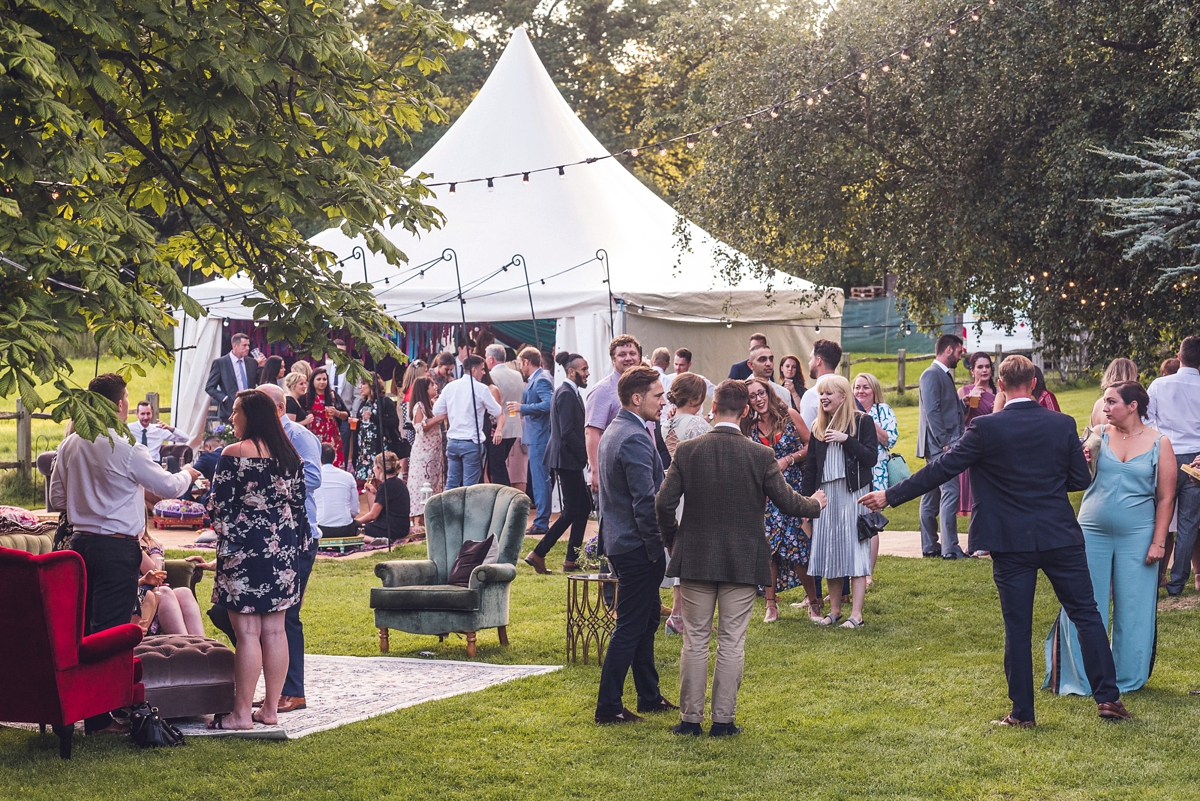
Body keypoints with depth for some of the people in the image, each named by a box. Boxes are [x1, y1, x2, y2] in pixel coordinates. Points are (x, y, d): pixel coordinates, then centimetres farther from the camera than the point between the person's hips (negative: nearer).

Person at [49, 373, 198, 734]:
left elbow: (57, 498, 14)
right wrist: (187, 473, 16)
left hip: (81, 541, 7)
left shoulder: (69, 445, 6)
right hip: (117, 547, -7)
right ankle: (100, 715, 0)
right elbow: (169, 487, -5)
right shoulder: (125, 449, -15)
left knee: (84, 625, 13)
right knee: (110, 631, -3)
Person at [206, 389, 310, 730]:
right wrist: (296, 544, 20)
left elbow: (219, 507, -10)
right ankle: (271, 709, 14)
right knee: (274, 631, 9)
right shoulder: (290, 455, 10)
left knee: (247, 631, -5)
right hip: (282, 548, 7)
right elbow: (298, 503, 13)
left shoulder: (234, 454, -11)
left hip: (244, 548, -7)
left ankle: (242, 713, -1)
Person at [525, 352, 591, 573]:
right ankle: (538, 554, -4)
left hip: (571, 460, 10)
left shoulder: (571, 392, 15)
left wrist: (584, 453, 12)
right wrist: (585, 454, -15)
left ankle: (572, 559, 16)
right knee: (571, 511, -7)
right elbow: (567, 432, -22)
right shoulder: (566, 394, -17)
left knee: (584, 506, 12)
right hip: (567, 460, -10)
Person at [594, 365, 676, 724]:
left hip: (619, 542, 10)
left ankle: (649, 696, 28)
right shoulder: (635, 439, -20)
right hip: (637, 547, -10)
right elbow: (646, 502, -23)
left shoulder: (613, 432, 12)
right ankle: (608, 706, 2)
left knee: (646, 621, 19)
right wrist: (656, 549, -16)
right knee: (630, 627, -3)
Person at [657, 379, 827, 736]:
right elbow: (787, 503, -3)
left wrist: (673, 542, 11)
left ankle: (691, 718, 11)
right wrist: (815, 504, 19)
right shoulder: (760, 456, -8)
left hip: (694, 559, 1)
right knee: (731, 642, 6)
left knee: (695, 640, 8)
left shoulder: (687, 451, -6)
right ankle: (723, 719, 8)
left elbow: (664, 503, -6)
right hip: (742, 561, -1)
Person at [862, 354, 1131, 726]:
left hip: (1012, 543, -2)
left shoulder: (986, 428, -10)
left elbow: (941, 469, -8)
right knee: (1087, 615, 11)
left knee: (1018, 629, 6)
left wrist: (890, 496, -1)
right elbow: (1081, 479, 4)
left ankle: (1022, 712, 10)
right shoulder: (1063, 425, -2)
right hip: (1061, 538, 2)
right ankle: (1108, 698, 10)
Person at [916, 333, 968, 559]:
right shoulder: (932, 374, -12)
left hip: (943, 446, 10)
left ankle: (930, 547, 15)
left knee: (932, 496, 11)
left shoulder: (944, 375, 19)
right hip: (939, 446, -10)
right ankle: (950, 548, -11)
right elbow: (932, 411, -19)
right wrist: (944, 442, -20)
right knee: (950, 493, -12)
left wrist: (964, 405, 10)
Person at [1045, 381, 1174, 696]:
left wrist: (1158, 542, -5)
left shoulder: (1159, 444, 0)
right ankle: (1081, 678, 13)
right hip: (1092, 533, 1)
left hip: (1136, 536, -1)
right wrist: (1083, 458, -16)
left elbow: (1165, 498, 1)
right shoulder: (1098, 436, 4)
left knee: (1132, 609, 4)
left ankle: (1128, 678, 19)